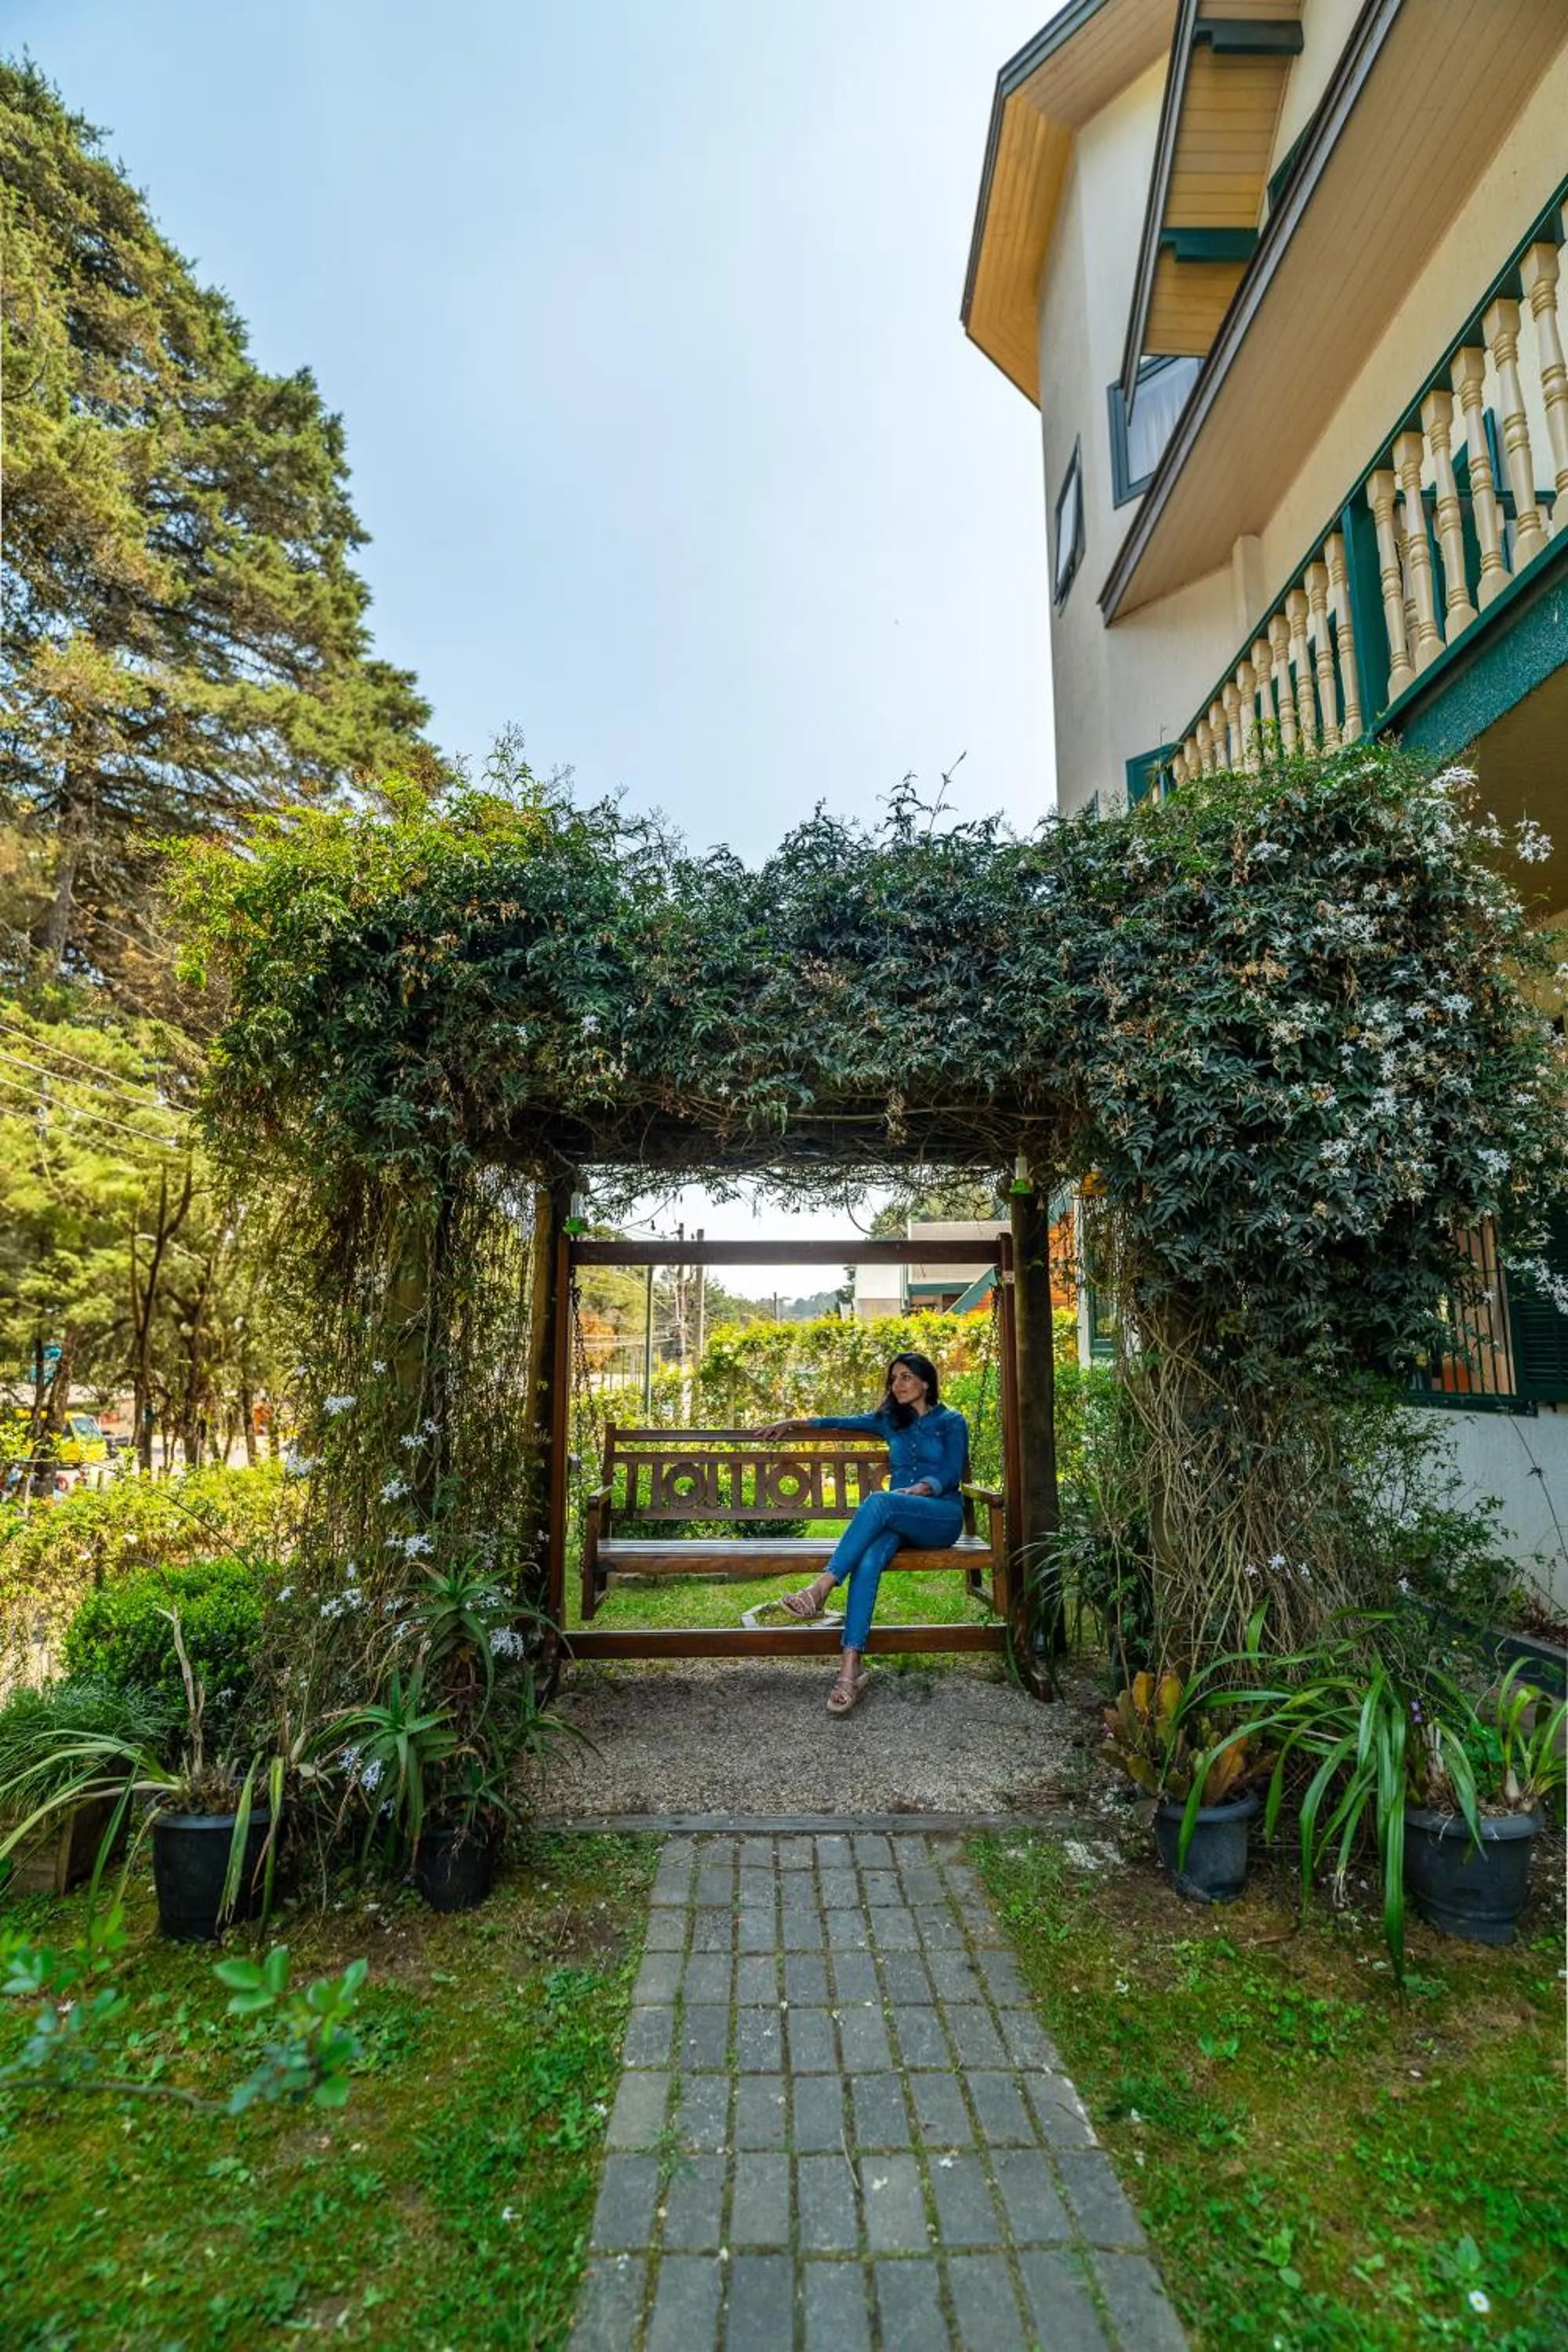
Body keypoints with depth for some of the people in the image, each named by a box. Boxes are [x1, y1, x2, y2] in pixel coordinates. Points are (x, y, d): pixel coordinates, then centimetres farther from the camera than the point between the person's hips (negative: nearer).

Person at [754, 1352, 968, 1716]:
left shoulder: (951, 1422, 8)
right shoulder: (890, 1420, 22)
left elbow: (951, 1473, -4)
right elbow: (842, 1421, 27)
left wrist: (917, 1490, -21)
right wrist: (791, 1423, 23)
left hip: (943, 1516, -3)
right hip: (898, 1519, 4)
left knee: (879, 1501, -36)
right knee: (867, 1561, -32)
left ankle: (820, 1589, -41)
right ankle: (850, 1670, -42)